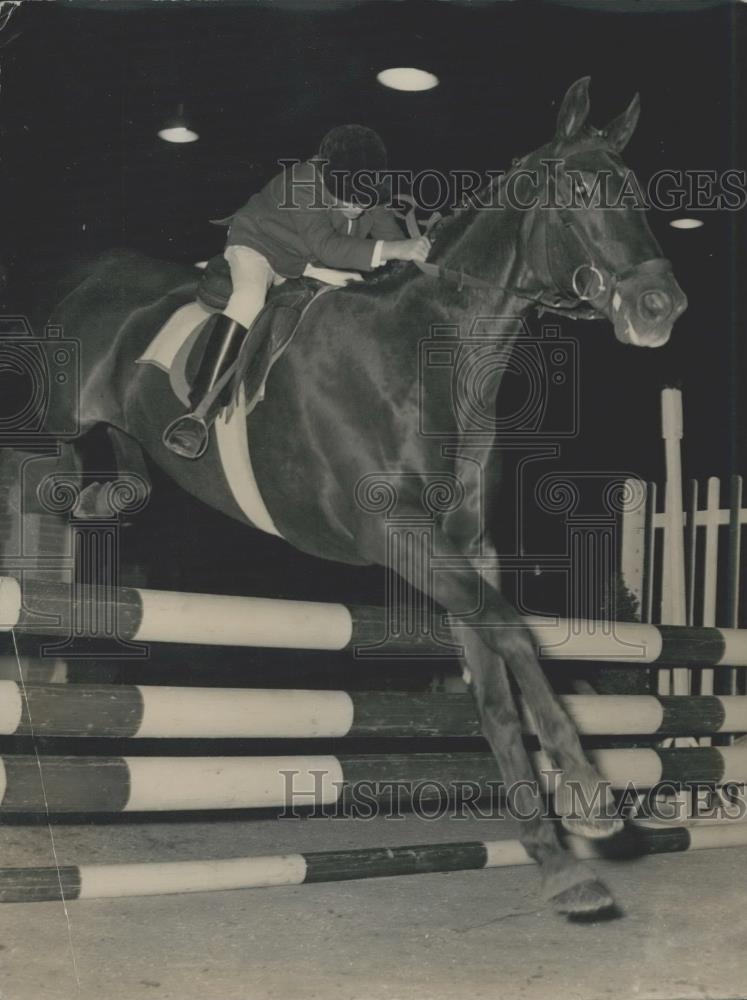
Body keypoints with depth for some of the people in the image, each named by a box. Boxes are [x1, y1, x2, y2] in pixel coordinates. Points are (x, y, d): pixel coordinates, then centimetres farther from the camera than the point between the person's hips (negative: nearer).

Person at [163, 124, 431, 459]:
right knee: (248, 297, -33)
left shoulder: (373, 196, -18)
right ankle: (202, 410, -41)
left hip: (307, 264, 8)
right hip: (258, 243, -8)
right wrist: (393, 249, -55)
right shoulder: (302, 185, -36)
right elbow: (326, 246, -48)